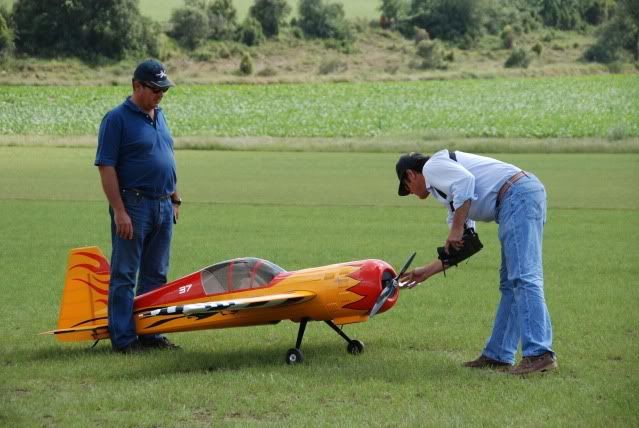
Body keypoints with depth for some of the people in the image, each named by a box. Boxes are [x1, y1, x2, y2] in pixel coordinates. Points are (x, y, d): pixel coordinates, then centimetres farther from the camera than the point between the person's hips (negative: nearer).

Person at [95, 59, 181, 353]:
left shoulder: (159, 116, 14)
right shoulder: (117, 119, -9)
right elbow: (106, 167, -13)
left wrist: (175, 199, 18)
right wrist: (119, 211, -18)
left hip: (163, 206, 8)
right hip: (134, 206, -8)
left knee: (155, 275, 11)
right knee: (124, 275, -2)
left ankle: (150, 333, 18)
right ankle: (123, 338, 0)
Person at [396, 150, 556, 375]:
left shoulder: (432, 167, 6)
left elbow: (465, 180, -14)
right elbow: (460, 248, 33)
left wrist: (456, 229, -9)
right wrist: (426, 272, 41)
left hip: (517, 194, -10)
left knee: (523, 279, -16)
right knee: (509, 284, 12)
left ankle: (540, 354, -23)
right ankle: (497, 356, 14)